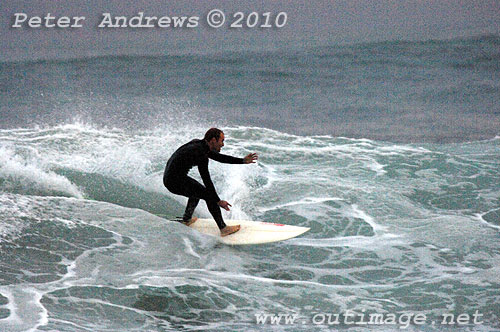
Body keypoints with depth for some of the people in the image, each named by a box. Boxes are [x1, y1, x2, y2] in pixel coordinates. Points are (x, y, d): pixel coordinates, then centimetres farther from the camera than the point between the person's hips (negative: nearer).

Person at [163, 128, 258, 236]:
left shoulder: (198, 144, 9)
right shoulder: (200, 154, -20)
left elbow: (219, 157, 18)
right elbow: (207, 180, -20)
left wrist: (243, 161, 17)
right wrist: (218, 201, -15)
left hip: (168, 177, 10)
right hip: (176, 182, -10)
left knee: (197, 190, 31)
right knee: (209, 195, -5)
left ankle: (186, 219, 42)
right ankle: (223, 228, -2)